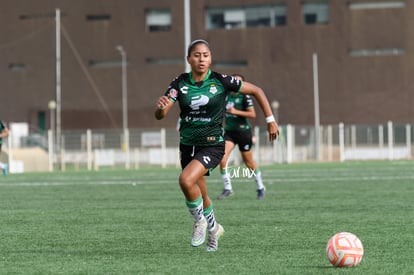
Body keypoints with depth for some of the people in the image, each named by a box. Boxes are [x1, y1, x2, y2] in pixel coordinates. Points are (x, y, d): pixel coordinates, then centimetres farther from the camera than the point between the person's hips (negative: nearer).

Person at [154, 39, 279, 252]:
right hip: (188, 145, 4)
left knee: (186, 180, -27)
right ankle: (213, 228, 44)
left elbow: (256, 91, 1)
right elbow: (159, 115, -14)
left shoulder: (220, 81, -11)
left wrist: (270, 120, 0)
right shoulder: (180, 83, -6)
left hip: (212, 144, -4)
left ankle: (200, 220, -1)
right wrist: (161, 108, -38)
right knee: (200, 194, 16)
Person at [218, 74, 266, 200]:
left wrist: (236, 112, -24)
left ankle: (260, 188, 25)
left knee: (249, 162, 7)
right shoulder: (227, 95, 7)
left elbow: (252, 114, -19)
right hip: (229, 132, 5)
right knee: (222, 159, -13)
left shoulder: (245, 97, -11)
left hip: (243, 131, -5)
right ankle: (227, 188, -4)